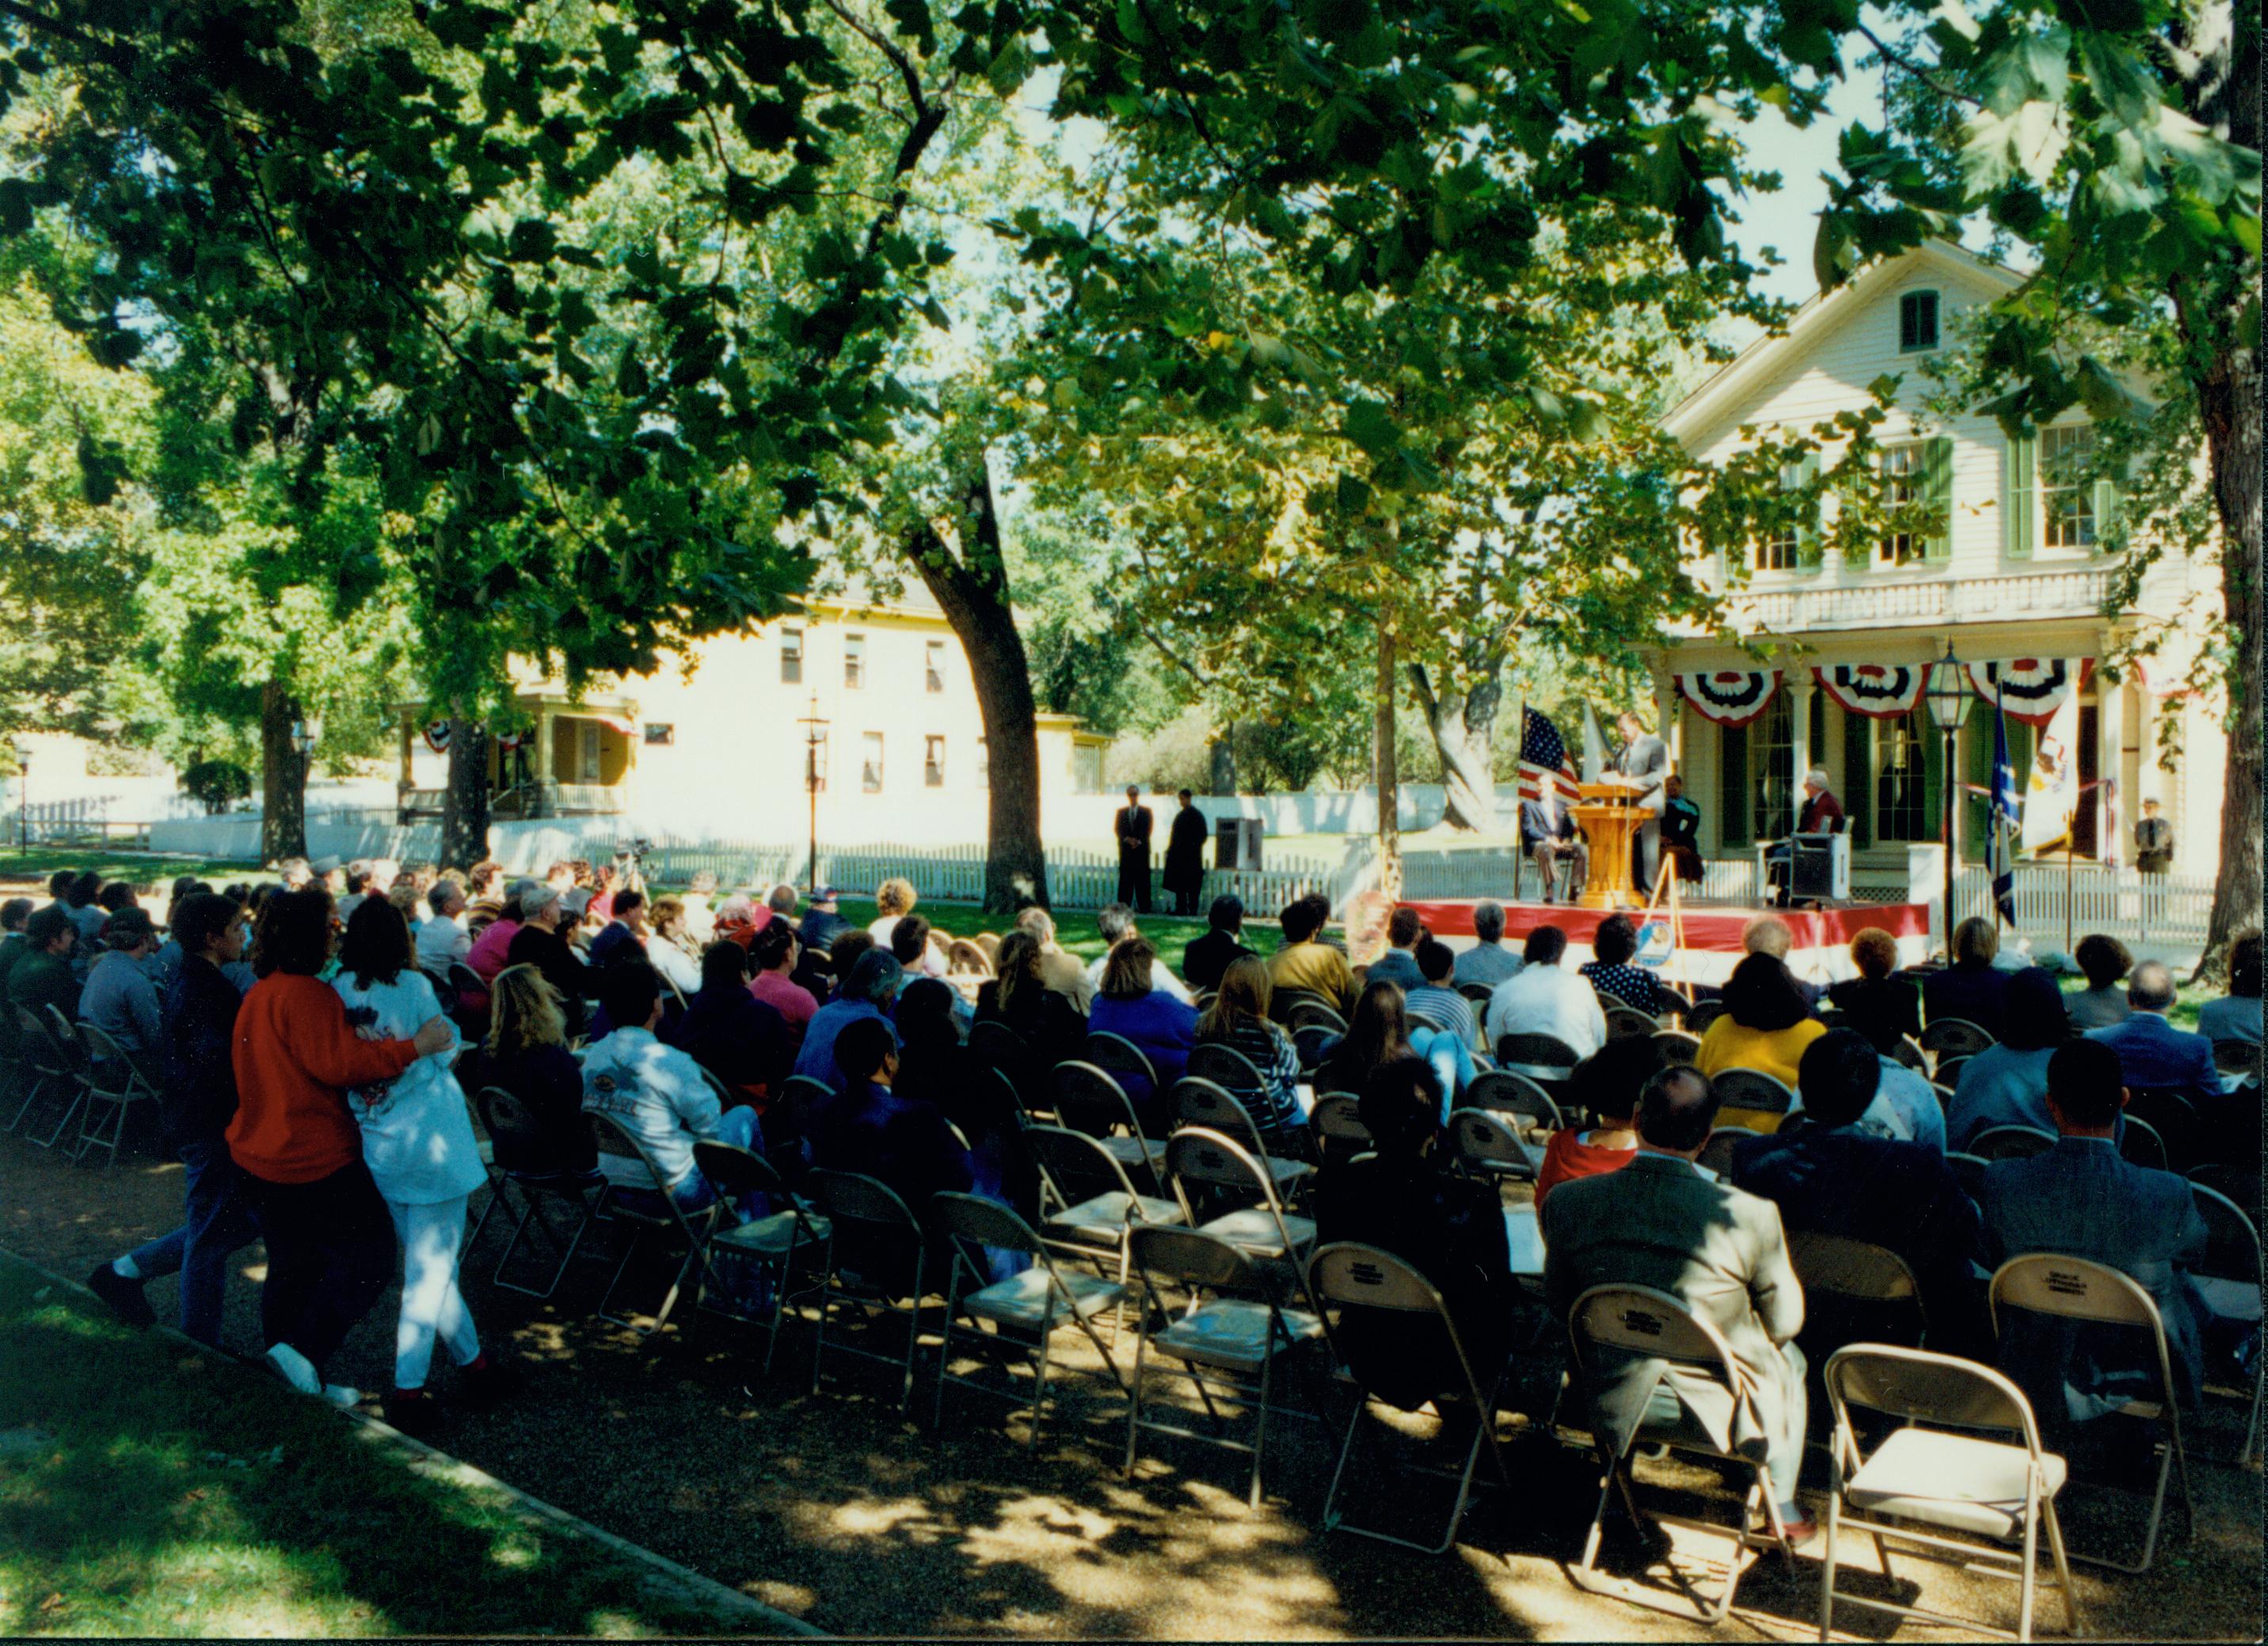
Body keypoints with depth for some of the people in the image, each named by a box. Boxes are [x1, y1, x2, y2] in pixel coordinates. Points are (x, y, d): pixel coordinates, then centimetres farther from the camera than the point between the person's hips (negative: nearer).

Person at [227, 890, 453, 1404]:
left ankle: (302, 1378, 25)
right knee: (370, 1256, -2)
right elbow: (338, 1062, -28)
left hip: (258, 1158, 10)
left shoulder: (258, 994, 13)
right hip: (314, 1160, -10)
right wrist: (415, 1047, -29)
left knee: (291, 1266, 17)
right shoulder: (306, 994, -19)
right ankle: (303, 1351, -8)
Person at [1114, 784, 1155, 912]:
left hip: (1141, 849, -1)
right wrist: (1128, 839, -11)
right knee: (1125, 878, -2)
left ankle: (1144, 906, -3)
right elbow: (1117, 829, 5)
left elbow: (1147, 829, 1)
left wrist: (1138, 841, -13)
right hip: (1125, 850, 1)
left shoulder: (1146, 811, 9)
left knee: (1142, 879, -3)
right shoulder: (1121, 811, 14)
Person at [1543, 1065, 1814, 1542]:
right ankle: (1782, 1506, 43)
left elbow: (1559, 1302, 0)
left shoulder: (1567, 1200, -17)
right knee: (1789, 1358, 32)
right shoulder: (1751, 1214, -25)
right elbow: (1784, 1323, -9)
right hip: (1719, 1402, -2)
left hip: (1617, 1404, 2)